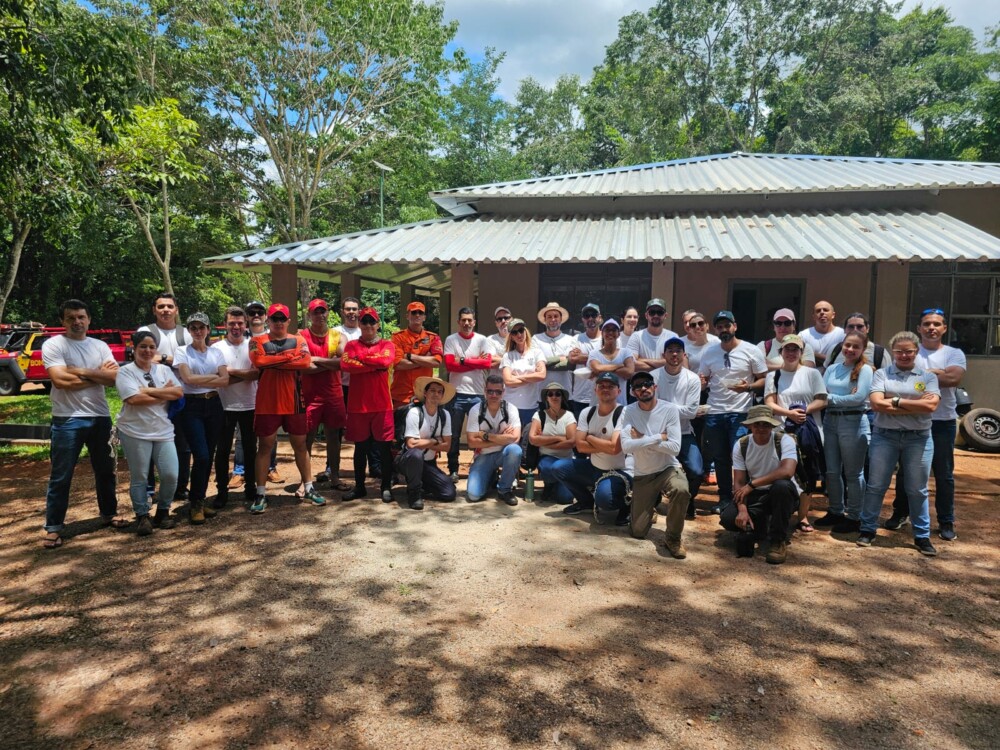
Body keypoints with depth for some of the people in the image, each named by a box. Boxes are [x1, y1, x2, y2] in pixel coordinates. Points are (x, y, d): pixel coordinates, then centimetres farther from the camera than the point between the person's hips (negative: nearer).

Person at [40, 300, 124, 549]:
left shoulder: (100, 346, 8)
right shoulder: (53, 345, -5)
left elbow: (114, 377, -4)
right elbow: (61, 381, -18)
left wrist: (81, 371, -14)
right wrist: (99, 375, -8)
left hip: (100, 417, 5)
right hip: (67, 420, -4)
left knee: (105, 470, 16)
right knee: (60, 477, 2)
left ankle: (108, 514, 31)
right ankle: (53, 528, 12)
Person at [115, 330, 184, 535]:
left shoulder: (164, 370, 11)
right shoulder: (125, 372, -3)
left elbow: (179, 392, -3)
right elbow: (135, 398, -17)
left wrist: (150, 390, -10)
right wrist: (165, 393, -9)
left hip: (163, 431, 4)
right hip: (135, 433, -4)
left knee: (171, 475, 0)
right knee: (139, 477, 4)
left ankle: (163, 512, 19)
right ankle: (142, 516, 18)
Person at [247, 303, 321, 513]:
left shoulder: (298, 340, 6)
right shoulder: (257, 341, 2)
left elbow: (305, 362, -13)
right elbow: (258, 361, -19)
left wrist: (273, 361, -14)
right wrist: (290, 357, -14)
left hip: (293, 402, 2)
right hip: (267, 403, -2)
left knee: (300, 445, 11)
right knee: (264, 447, 5)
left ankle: (308, 488, 22)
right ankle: (260, 494, 12)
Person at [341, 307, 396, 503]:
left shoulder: (387, 345, 5)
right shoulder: (351, 345, 8)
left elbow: (386, 360, -17)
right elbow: (345, 364, -12)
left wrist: (360, 357, -7)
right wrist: (375, 365, -13)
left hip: (382, 404, -1)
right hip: (357, 404, 1)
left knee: (384, 447, 2)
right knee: (360, 447, 10)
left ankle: (386, 487, 12)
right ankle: (359, 487, 21)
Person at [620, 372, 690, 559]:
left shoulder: (670, 409, -12)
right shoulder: (628, 411, -9)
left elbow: (674, 448, -21)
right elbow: (626, 446, -22)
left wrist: (642, 439, -19)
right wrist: (658, 437, -20)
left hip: (668, 469, -1)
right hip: (642, 475, 2)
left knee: (681, 491, -38)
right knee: (638, 532, 1)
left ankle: (673, 537, -13)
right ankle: (652, 503, 35)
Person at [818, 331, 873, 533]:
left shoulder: (865, 369, -4)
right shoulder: (832, 368, 12)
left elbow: (859, 397, -15)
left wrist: (832, 398, -8)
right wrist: (846, 397, -13)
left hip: (853, 422, -5)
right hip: (830, 420, 5)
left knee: (853, 473, 4)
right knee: (832, 471, 11)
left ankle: (854, 517, 15)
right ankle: (836, 511, 26)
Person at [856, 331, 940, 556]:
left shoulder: (928, 376, 6)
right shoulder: (881, 374, 3)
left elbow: (931, 405, -11)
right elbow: (877, 404, -11)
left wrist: (897, 400, -10)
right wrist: (916, 406, -11)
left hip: (918, 438, 1)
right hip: (885, 436, 0)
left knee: (918, 490, 8)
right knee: (876, 486, 4)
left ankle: (922, 536, 21)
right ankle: (867, 529, 16)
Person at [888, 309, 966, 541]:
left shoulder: (954, 354, 3)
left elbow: (954, 378, -15)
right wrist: (938, 372, -14)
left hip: (942, 422, 0)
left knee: (944, 474, 7)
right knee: (905, 471, 10)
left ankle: (946, 522, 18)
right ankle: (900, 513, 25)